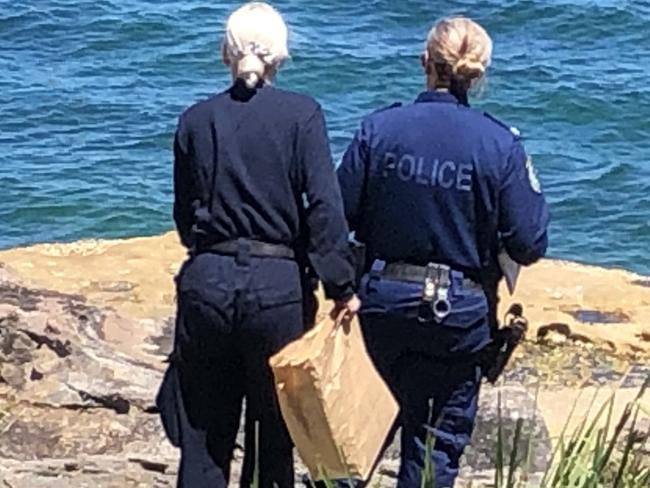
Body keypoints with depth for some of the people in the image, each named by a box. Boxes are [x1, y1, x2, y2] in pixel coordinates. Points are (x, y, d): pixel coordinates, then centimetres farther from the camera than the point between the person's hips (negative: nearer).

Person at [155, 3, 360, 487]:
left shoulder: (196, 120, 5)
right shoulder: (301, 114, -4)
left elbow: (184, 214, 10)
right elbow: (325, 206, -11)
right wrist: (342, 287, -8)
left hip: (206, 282, 2)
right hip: (277, 284, -2)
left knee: (205, 432, 9)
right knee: (276, 431, 9)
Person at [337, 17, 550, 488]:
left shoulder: (378, 129, -8)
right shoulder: (499, 144, -12)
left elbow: (340, 218, -4)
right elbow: (530, 245, -10)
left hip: (383, 302, 2)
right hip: (459, 314, -2)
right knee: (442, 437, 11)